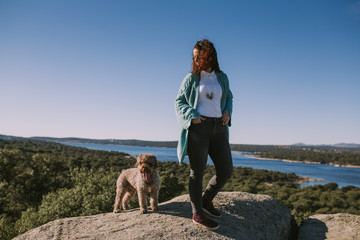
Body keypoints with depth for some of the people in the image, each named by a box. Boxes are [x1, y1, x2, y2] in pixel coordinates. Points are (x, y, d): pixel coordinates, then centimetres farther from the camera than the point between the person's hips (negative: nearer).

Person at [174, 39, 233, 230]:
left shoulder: (222, 77, 13)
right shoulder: (191, 78, 4)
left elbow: (228, 97, 26)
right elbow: (179, 101, 7)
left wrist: (227, 112, 6)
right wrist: (192, 115, -10)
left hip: (218, 128, 4)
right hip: (198, 127, -4)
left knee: (226, 170, 3)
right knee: (197, 172, 1)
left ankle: (206, 200, 26)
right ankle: (197, 213, 14)